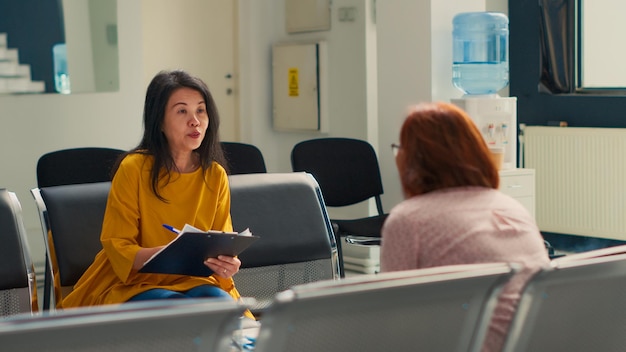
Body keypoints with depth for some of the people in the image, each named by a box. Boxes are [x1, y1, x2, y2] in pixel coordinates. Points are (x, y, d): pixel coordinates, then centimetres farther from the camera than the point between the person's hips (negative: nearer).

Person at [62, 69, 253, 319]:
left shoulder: (215, 175, 2)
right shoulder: (134, 168, -11)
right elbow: (117, 248, -10)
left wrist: (227, 265, -20)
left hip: (192, 282, 3)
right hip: (131, 284, -3)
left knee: (220, 301, -29)